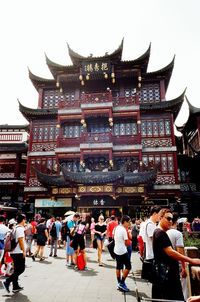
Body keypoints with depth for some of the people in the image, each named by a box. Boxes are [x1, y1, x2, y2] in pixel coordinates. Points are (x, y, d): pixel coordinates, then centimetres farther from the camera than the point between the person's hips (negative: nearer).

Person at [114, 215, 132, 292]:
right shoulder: (123, 230, -18)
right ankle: (122, 283, 3)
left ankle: (119, 283, 22)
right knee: (128, 267, 2)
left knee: (118, 267, 15)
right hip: (123, 251, -9)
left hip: (116, 250, 9)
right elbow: (126, 243, -17)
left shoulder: (116, 228, 6)